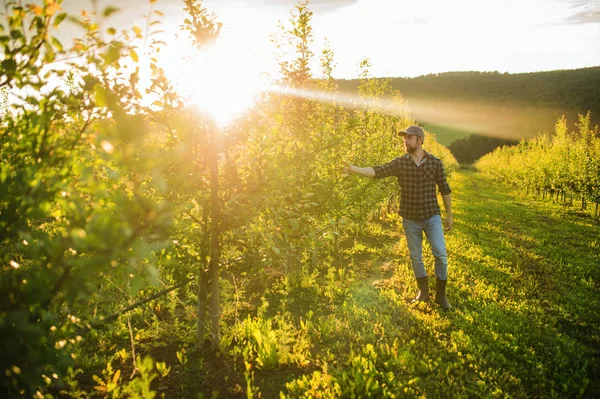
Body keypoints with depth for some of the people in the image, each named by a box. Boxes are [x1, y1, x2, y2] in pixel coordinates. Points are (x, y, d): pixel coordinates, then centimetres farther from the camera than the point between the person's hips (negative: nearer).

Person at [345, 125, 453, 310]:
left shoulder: (435, 162, -5)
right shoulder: (399, 163, -4)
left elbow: (444, 189, 3)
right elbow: (378, 171, -17)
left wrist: (449, 215, 6)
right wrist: (355, 169, -31)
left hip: (432, 217, -1)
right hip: (410, 219, 1)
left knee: (441, 254, -4)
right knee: (416, 257, 12)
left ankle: (440, 294, 14)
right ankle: (423, 291, 31)